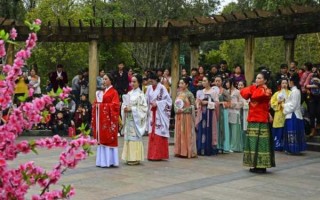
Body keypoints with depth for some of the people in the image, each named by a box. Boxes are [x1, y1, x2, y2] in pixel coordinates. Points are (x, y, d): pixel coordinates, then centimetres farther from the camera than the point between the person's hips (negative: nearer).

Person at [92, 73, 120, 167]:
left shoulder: (113, 92, -4)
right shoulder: (101, 92, 18)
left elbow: (115, 105, -13)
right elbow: (96, 103, 18)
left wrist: (102, 105, -13)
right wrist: (97, 105, -5)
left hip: (109, 118, -7)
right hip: (101, 118, 7)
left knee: (109, 138, -5)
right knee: (102, 139, 7)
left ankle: (109, 161, 0)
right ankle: (102, 160, 11)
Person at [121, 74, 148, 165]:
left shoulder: (140, 94, -5)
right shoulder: (129, 93, 13)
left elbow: (143, 107, -11)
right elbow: (124, 104, 16)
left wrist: (131, 109, -16)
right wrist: (124, 108, -6)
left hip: (136, 119, -6)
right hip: (128, 119, 6)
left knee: (135, 137, -5)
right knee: (128, 137, 7)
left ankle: (135, 158, 1)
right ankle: (129, 158, 14)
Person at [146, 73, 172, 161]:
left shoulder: (162, 88, -7)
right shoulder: (149, 88, 8)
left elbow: (168, 100, -9)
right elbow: (146, 100, 12)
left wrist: (157, 103, -14)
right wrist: (149, 104, -8)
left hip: (160, 115, -5)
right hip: (152, 114, 5)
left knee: (159, 134, -4)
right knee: (152, 135, 5)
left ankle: (160, 155, 1)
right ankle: (152, 155, 11)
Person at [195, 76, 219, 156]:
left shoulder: (214, 92, -3)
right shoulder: (200, 92, 14)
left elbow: (217, 104, -8)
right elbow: (198, 102, 19)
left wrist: (207, 103, -11)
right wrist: (199, 103, -2)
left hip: (210, 113, -5)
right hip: (202, 113, 5)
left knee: (209, 131, -4)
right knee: (201, 130, 2)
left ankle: (209, 150, 1)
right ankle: (201, 150, 6)